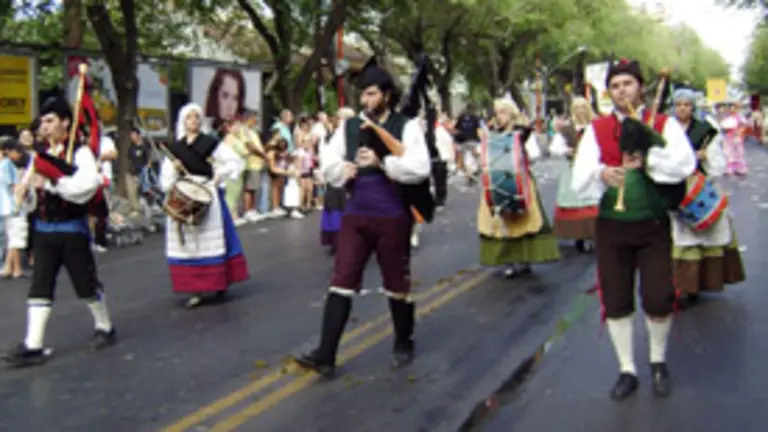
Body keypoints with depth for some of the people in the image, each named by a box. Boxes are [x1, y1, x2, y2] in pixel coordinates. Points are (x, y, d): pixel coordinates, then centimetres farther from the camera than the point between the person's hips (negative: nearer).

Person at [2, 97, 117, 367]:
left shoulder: (80, 152, -10)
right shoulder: (40, 155, 8)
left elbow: (87, 186, -24)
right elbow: (31, 185, 12)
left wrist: (50, 183, -28)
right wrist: (25, 189, -10)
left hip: (72, 228, -5)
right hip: (43, 229, 5)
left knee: (86, 283, 8)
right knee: (40, 286, 1)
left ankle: (105, 328, 29)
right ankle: (33, 346, 1)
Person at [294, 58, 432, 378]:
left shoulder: (406, 127, -5)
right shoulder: (349, 127, 8)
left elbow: (419, 168, -17)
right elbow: (328, 164, 9)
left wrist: (381, 162, -25)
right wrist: (346, 169, -12)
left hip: (393, 217, -3)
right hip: (355, 215, 4)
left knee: (397, 285, 10)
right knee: (341, 283, -2)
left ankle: (403, 344, 31)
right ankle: (325, 354, -2)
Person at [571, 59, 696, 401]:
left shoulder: (664, 125, 2)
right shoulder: (596, 130, 5)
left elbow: (685, 164, -13)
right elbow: (579, 180, -5)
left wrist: (647, 160, -26)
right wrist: (601, 174, -26)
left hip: (653, 224, -1)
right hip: (611, 226, 1)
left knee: (658, 299, -1)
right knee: (616, 301, 6)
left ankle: (658, 362, 27)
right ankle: (627, 370, 24)